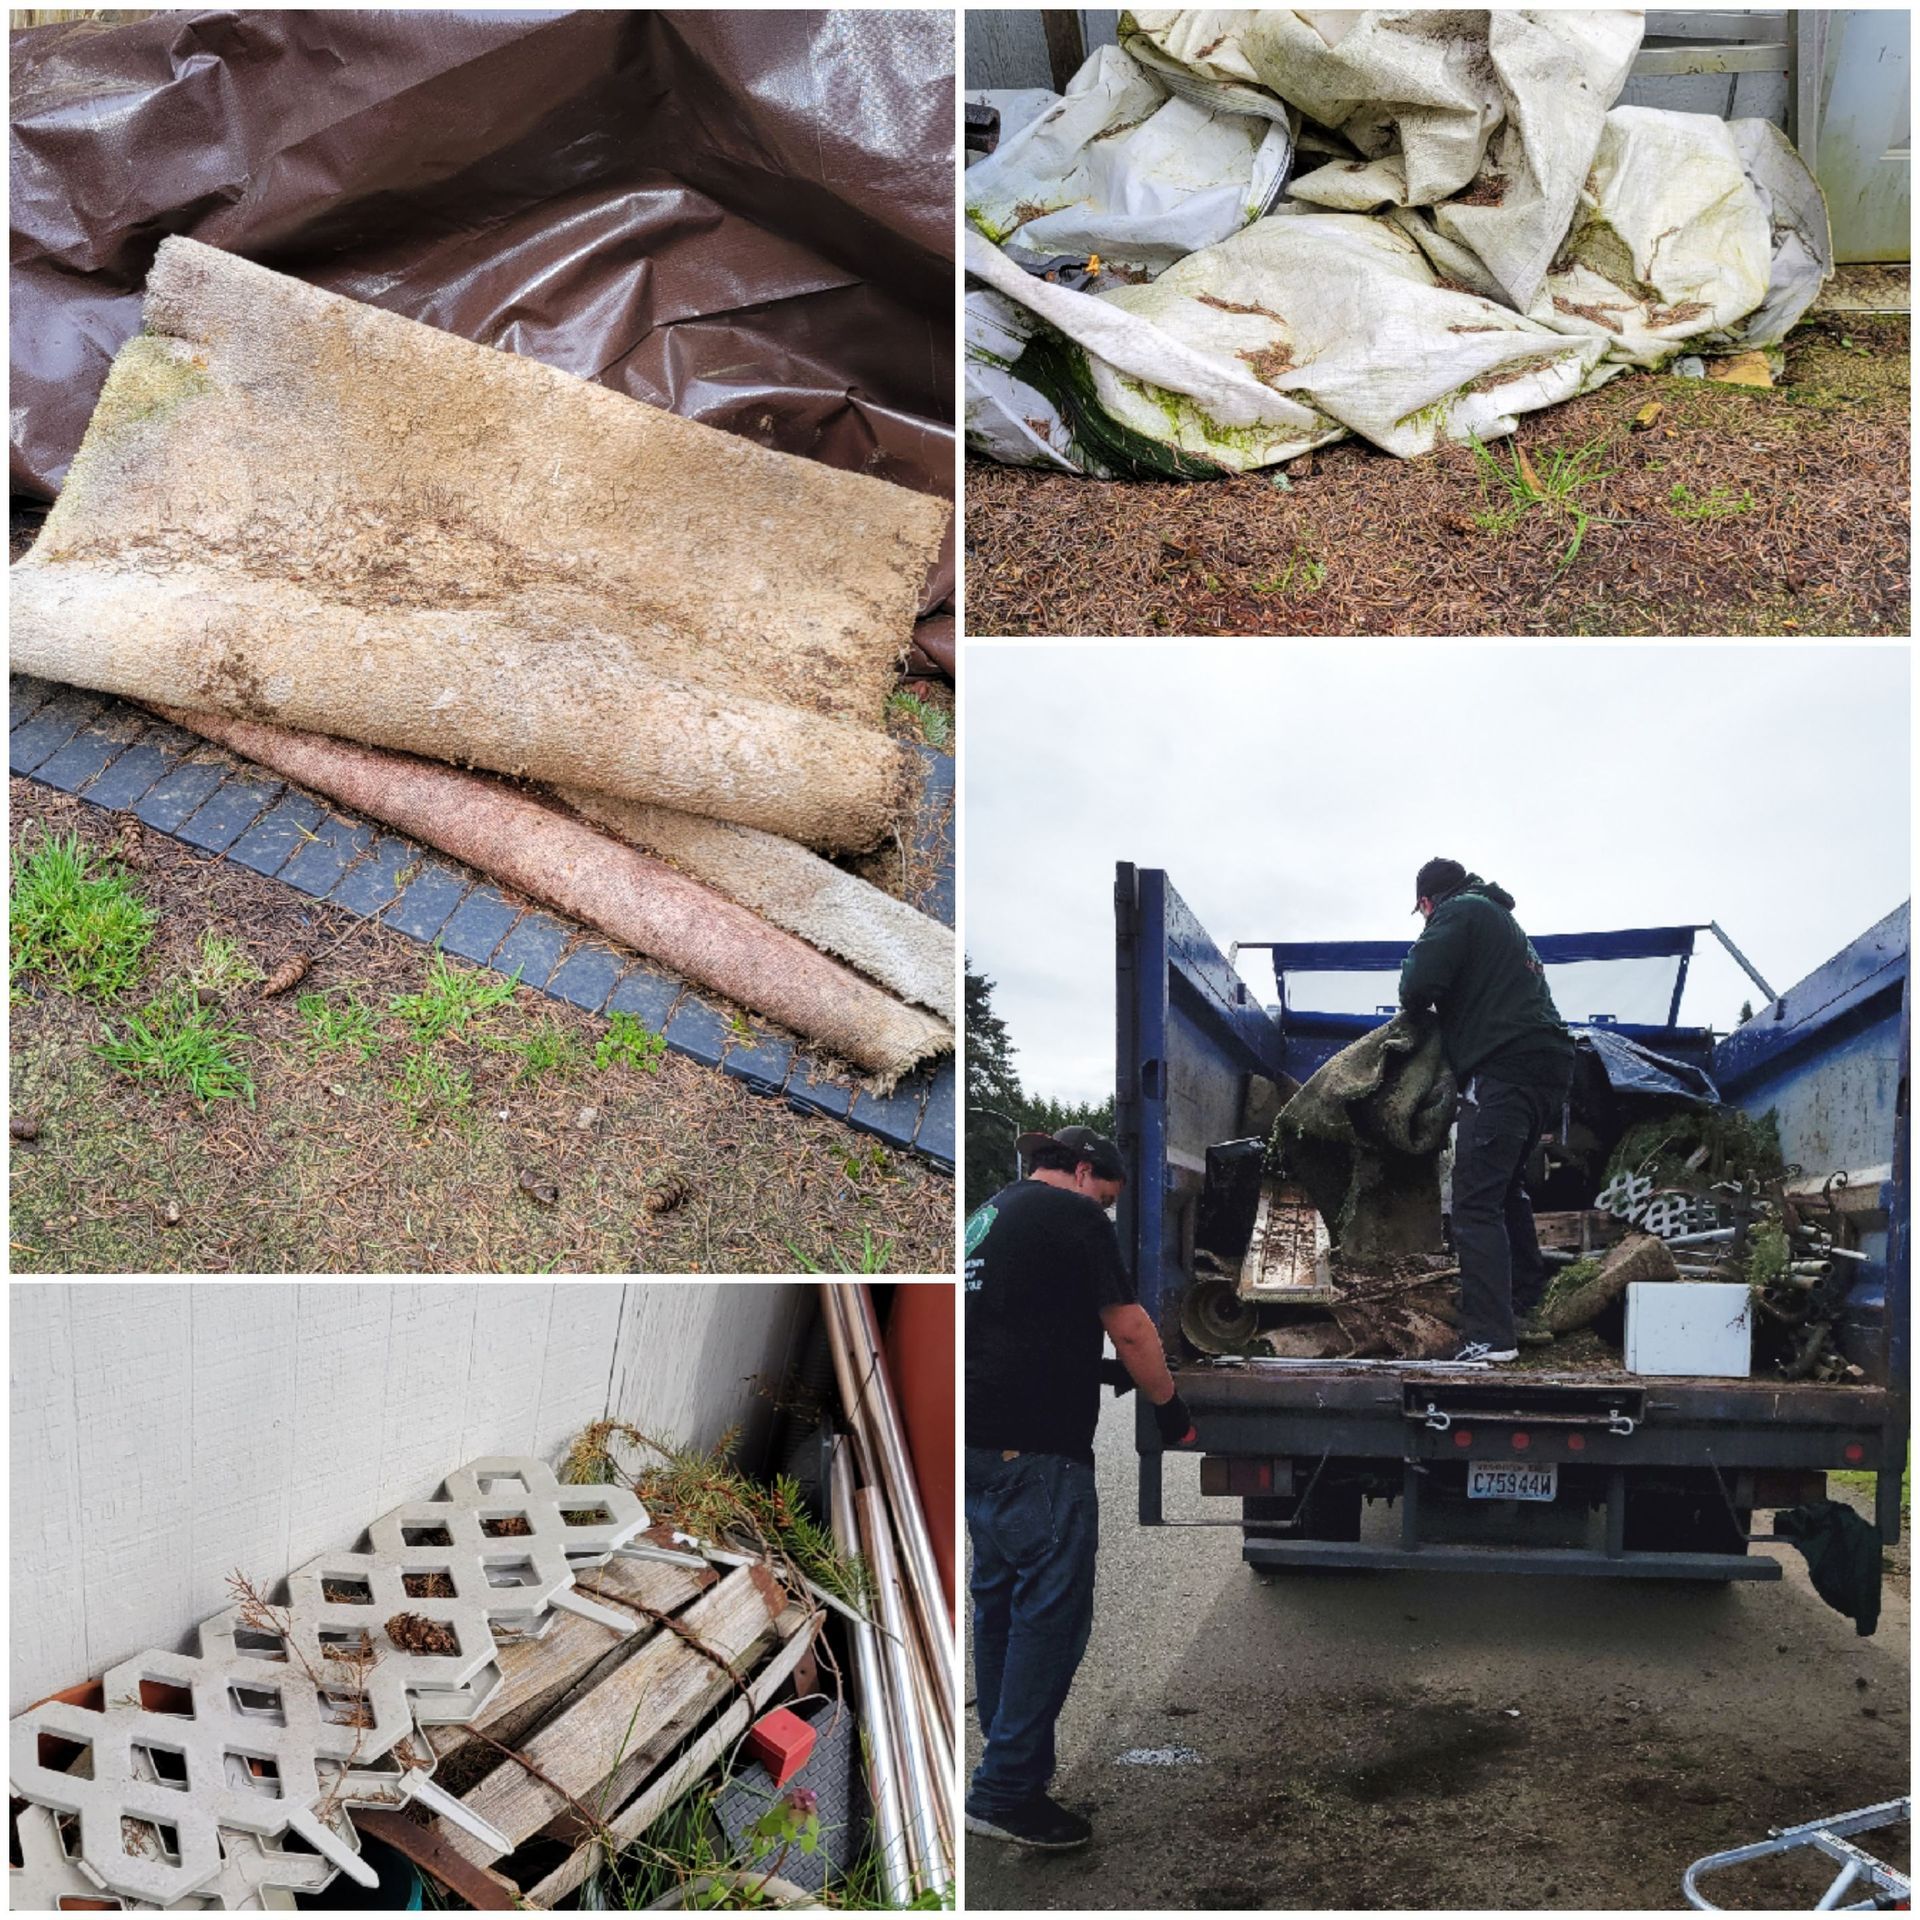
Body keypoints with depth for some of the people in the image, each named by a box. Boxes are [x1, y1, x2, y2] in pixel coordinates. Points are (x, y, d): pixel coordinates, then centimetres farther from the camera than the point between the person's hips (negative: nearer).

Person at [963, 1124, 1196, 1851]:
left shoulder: (987, 1214, 19)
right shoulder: (1075, 1216, -5)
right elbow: (1129, 1329, -6)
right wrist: (1173, 1414, 5)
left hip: (977, 1437, 9)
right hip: (1036, 1444, -9)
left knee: (1000, 1600, 15)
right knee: (1053, 1612, -5)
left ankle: (1015, 1762, 24)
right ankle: (1006, 1791, -4)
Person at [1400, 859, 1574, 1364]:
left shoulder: (1458, 913, 0)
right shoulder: (1500, 917, 29)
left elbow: (1418, 986, -13)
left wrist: (1414, 1002, 10)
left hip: (1504, 1067, -10)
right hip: (1550, 1064, 10)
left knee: (1476, 1203, -11)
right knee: (1507, 1185, 26)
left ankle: (1490, 1335, -18)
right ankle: (1526, 1308, 32)